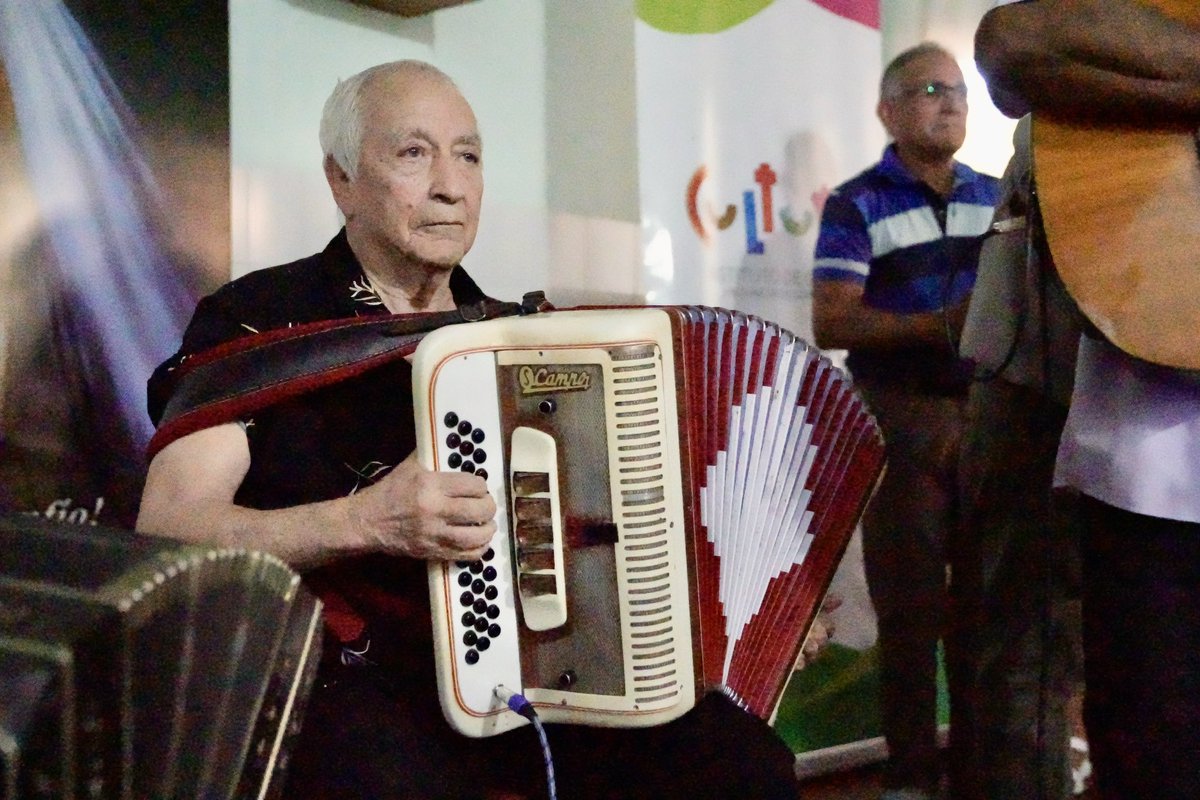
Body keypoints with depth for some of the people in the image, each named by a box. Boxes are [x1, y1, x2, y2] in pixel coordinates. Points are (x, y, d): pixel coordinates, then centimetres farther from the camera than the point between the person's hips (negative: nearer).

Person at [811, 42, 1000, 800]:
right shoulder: (857, 204, -2)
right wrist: (937, 323, -21)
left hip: (991, 410, 5)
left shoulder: (996, 196, 13)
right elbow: (831, 321, -11)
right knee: (912, 602, 1)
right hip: (902, 416, -5)